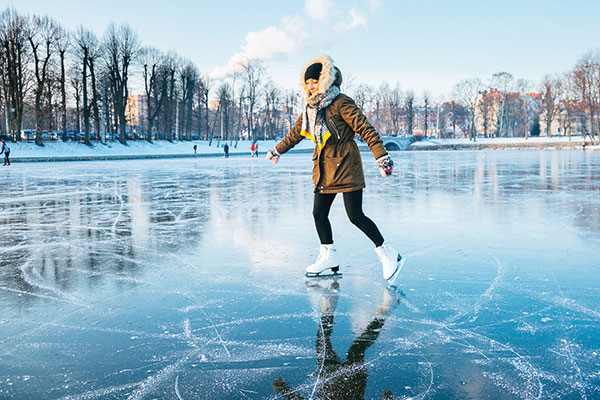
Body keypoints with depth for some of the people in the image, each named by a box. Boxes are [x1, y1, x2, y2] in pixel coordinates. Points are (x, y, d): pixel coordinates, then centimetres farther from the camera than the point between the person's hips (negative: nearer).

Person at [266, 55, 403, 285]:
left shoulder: (340, 103, -12)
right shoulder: (310, 108, 12)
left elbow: (365, 129, -16)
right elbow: (296, 132, 26)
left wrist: (381, 156, -22)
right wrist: (277, 150, 37)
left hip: (346, 165, -7)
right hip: (324, 168, 8)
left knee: (355, 216, -9)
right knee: (319, 214, 5)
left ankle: (388, 255, 5)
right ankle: (329, 258, 21)